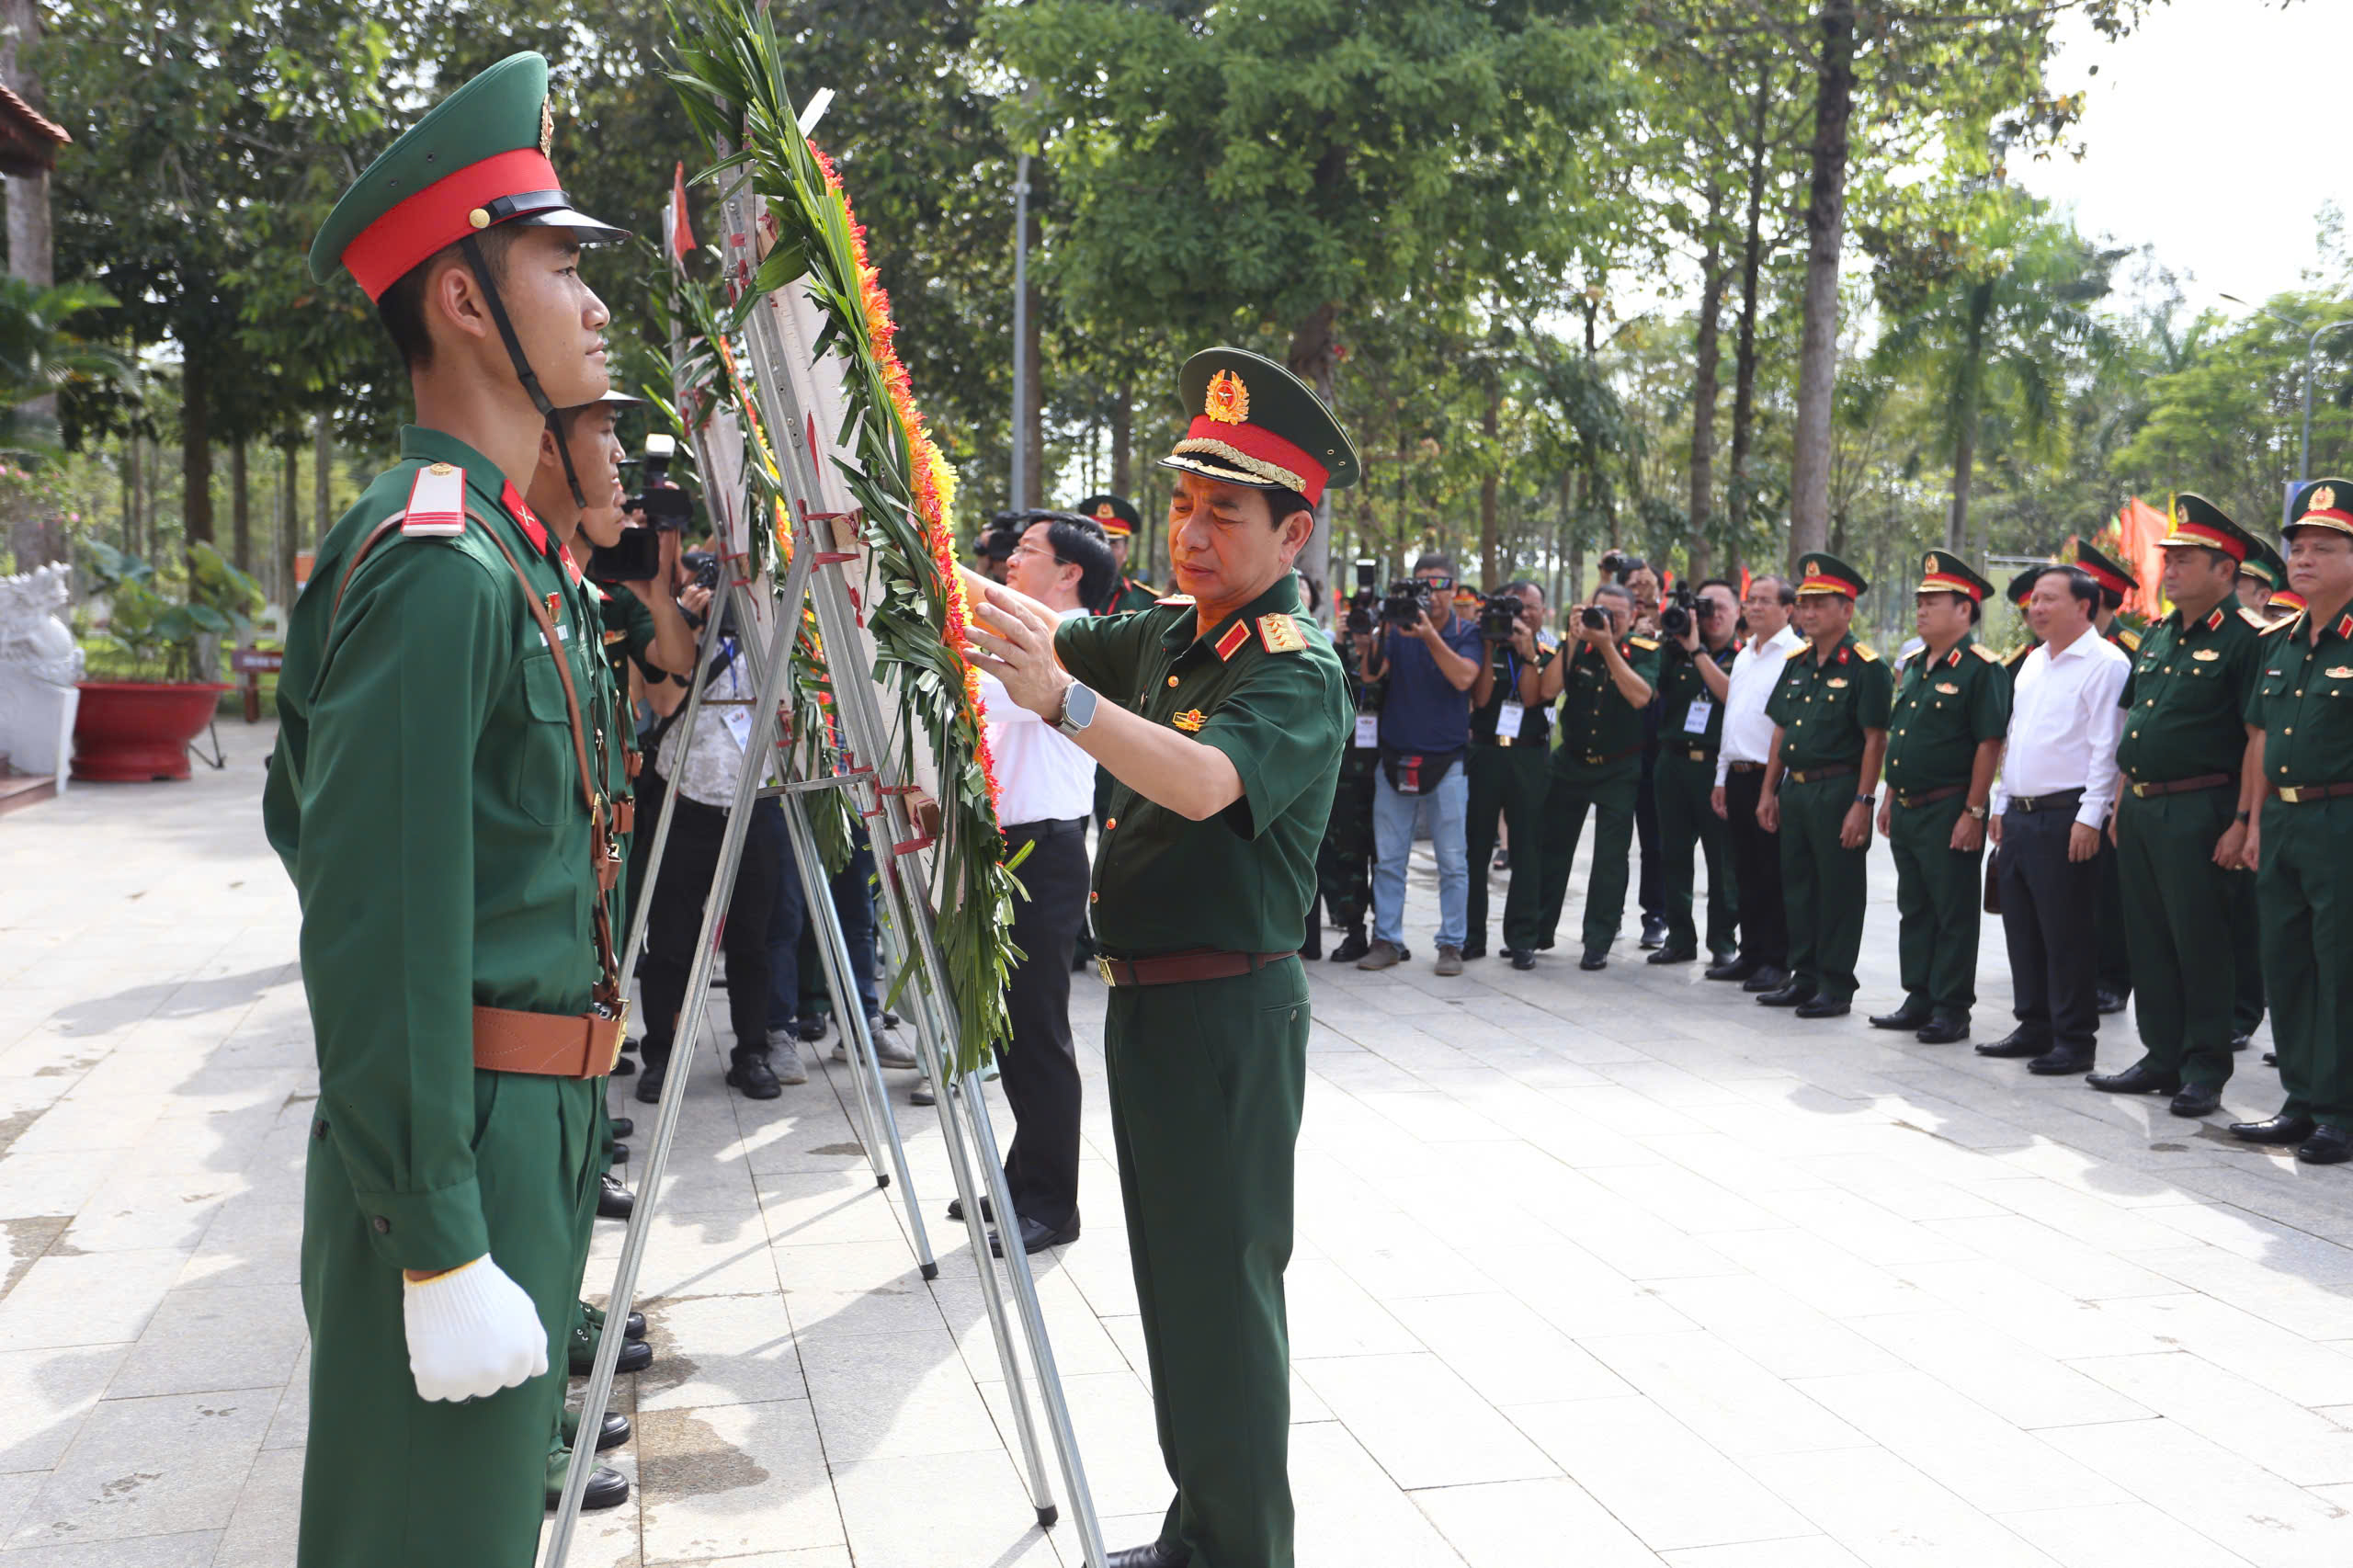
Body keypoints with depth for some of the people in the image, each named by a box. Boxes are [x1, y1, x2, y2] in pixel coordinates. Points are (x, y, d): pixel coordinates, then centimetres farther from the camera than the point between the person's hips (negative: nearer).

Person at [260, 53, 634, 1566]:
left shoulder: (522, 558, 12)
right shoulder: (435, 568, -19)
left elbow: (302, 814, 21)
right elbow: (380, 940, -23)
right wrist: (444, 1251, -22)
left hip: (538, 1124, 10)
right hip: (455, 1148, -9)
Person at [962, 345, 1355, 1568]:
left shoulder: (1298, 672, -16)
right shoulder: (1170, 631, 11)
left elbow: (1208, 781, -33)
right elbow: (1052, 629, 15)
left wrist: (1062, 697, -46)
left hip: (1230, 1013, -9)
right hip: (1147, 1001, 9)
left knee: (1224, 1289, -4)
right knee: (1172, 1281, 17)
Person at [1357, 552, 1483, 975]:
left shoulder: (1468, 633, 0)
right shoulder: (1398, 627, 5)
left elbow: (1463, 678, -18)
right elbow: (1371, 672, -8)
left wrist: (1430, 636, -27)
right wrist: (1382, 631, -22)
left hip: (1446, 762, -2)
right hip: (1394, 760, 2)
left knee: (1453, 861, 2)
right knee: (1388, 859, 5)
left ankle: (1451, 943, 9)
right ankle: (1386, 940, 12)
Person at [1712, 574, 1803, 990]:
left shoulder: (1797, 655, -10)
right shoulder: (1744, 656, 18)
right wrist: (1723, 777, 19)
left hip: (1772, 779, -8)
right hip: (1738, 776, 8)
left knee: (1775, 874, -2)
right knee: (1746, 873, 12)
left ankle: (1777, 962, 5)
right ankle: (1751, 955, 20)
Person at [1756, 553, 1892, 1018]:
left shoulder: (1865, 667, -10)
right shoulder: (1796, 663, 13)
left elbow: (1875, 740, -13)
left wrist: (1862, 803, -18)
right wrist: (1769, 791, 13)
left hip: (1838, 790, -7)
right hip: (1795, 790, 8)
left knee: (1839, 892, 0)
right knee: (1797, 886, 13)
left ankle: (1836, 986, 8)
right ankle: (1804, 977, 23)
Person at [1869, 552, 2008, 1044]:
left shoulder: (1981, 669, -12)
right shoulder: (1913, 666, 15)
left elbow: (1989, 745, -16)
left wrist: (1973, 812, -19)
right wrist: (1889, 797, 19)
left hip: (1949, 813, -9)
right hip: (1907, 812, 9)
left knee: (1954, 915, 0)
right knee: (1913, 909, 15)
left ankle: (1952, 1008, 7)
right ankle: (1919, 999, 24)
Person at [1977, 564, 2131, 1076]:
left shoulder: (2105, 663, -10)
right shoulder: (2033, 663, 17)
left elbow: (2107, 747, -15)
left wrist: (2090, 817, -19)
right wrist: (2002, 805, 18)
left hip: (2066, 817, -8)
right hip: (2019, 816, 9)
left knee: (2067, 935, -3)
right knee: (2022, 929, 13)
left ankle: (2075, 1039, 5)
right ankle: (2034, 1028, 23)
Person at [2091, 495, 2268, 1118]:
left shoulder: (2246, 639, -9)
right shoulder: (2158, 636, 15)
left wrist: (2241, 825, -18)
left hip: (2197, 815, -8)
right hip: (2141, 810, 8)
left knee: (2202, 946, -1)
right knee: (2150, 942, 12)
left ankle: (2205, 1070, 9)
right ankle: (2163, 1056, 22)